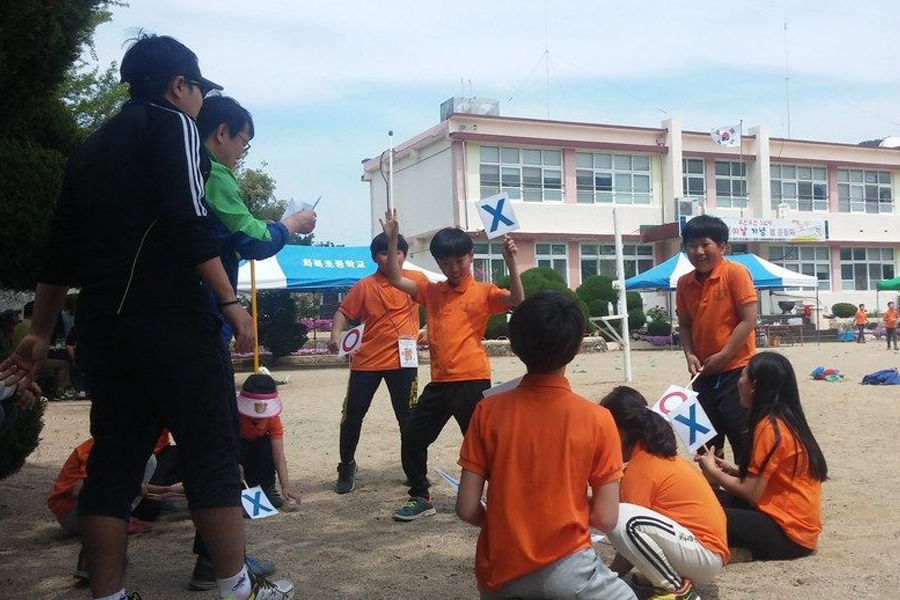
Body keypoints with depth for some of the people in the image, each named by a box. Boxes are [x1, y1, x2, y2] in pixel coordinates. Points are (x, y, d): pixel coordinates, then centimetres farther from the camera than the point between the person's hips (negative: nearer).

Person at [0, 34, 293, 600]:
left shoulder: (91, 148, 21)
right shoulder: (172, 124, 0)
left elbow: (61, 250, 20)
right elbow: (189, 221, -15)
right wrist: (230, 301, -13)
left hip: (103, 325, 7)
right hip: (171, 318, -7)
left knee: (115, 458, 9)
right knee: (212, 450, -1)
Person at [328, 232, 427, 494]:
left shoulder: (417, 279, 0)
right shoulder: (365, 286, -3)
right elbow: (343, 311, -3)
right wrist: (335, 334, -18)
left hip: (403, 360, 0)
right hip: (367, 360, 0)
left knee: (407, 416, 6)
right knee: (352, 415, 5)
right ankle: (346, 467, 24)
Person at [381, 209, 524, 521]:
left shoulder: (483, 292, -1)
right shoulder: (432, 292, 13)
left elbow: (516, 301, -16)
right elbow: (396, 280, 9)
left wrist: (510, 262, -27)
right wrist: (392, 240, 1)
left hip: (472, 381, -6)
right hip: (439, 382, 6)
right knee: (412, 435, 11)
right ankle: (420, 498, 25)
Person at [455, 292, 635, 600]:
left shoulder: (488, 411, -8)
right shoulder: (597, 419, -11)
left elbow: (466, 509, -7)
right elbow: (606, 520, -8)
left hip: (497, 574, 3)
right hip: (563, 572, -3)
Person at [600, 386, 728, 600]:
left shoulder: (639, 468, -15)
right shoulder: (654, 453, 12)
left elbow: (628, 527, -12)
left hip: (704, 556, -10)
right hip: (706, 543, 10)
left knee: (622, 519, -28)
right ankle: (678, 578, 11)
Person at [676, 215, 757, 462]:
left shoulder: (735, 273, -11)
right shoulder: (684, 283, 6)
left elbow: (749, 321, -14)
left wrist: (723, 356, -15)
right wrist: (689, 354, -3)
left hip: (736, 370, -6)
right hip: (704, 374, 6)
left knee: (744, 440, -1)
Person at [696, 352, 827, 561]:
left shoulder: (769, 427, -18)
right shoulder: (786, 421, 9)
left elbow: (751, 493, -17)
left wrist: (713, 471, -3)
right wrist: (733, 470, 6)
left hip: (788, 532, -9)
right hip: (793, 519, 9)